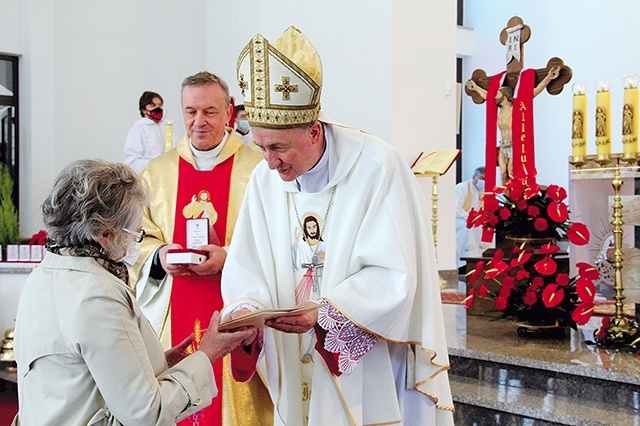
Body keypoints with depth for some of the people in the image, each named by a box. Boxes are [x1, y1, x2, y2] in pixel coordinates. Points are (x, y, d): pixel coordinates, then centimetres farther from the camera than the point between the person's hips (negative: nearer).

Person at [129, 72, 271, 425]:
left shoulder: (258, 169, 1)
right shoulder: (157, 172, 12)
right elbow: (138, 239, 12)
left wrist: (230, 257, -18)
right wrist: (159, 255, -8)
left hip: (233, 315, -3)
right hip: (172, 316, 3)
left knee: (231, 396, -2)